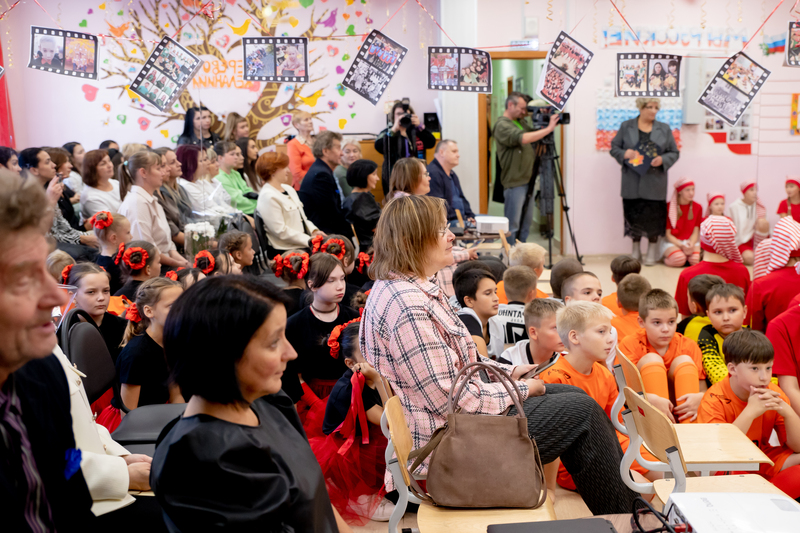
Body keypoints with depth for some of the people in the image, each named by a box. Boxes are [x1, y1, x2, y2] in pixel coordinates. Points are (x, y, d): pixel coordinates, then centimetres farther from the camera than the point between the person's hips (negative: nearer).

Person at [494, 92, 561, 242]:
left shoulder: (522, 122, 15)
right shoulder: (502, 125, -12)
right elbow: (523, 138, -27)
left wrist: (547, 121, -2)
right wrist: (549, 128, -25)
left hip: (528, 180, 9)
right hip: (515, 183, -9)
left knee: (526, 223, 14)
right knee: (512, 225, -4)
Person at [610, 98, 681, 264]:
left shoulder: (664, 129, 8)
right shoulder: (626, 126, 7)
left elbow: (674, 153, 9)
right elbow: (614, 147, 8)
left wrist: (663, 160, -12)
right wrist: (624, 153, -14)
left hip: (654, 182, 0)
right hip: (632, 181, 0)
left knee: (653, 216, -1)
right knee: (634, 214, 4)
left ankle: (652, 252, 12)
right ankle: (636, 250, 19)